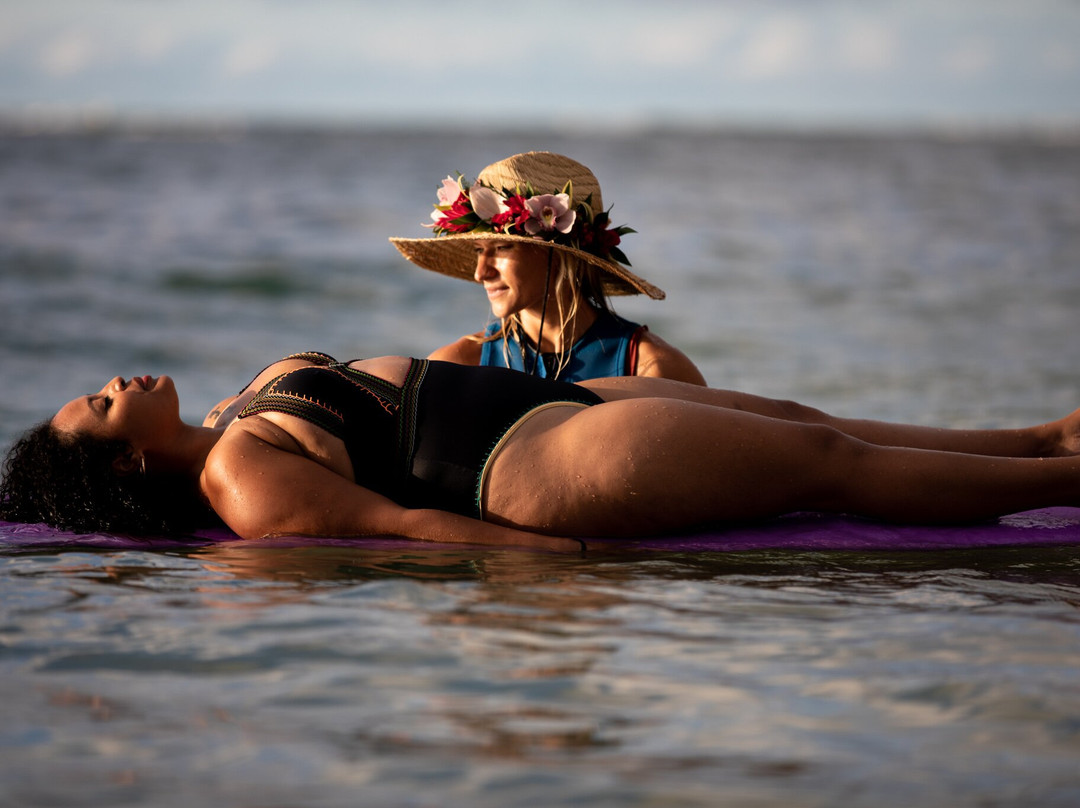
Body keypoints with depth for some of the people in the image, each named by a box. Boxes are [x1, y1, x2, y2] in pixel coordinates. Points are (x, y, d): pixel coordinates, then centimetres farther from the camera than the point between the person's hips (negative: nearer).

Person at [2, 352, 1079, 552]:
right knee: (830, 459, -5)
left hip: (556, 403, 10)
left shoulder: (232, 420, 11)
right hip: (545, 461, -10)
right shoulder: (242, 481, -18)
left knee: (801, 420, 10)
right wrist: (580, 557, -22)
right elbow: (404, 523, -21)